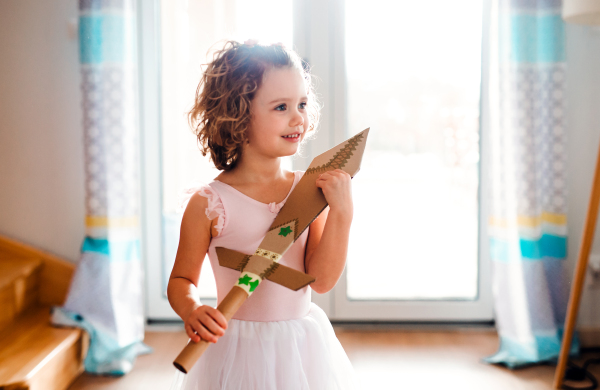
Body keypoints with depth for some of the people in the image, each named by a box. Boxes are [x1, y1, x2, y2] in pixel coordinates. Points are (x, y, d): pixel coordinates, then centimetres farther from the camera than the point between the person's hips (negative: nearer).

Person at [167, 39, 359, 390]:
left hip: (303, 347, 3)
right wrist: (192, 311, -22)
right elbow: (182, 279, -2)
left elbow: (322, 280, -9)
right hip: (237, 353, -3)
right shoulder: (209, 203, -13)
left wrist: (341, 212, -17)